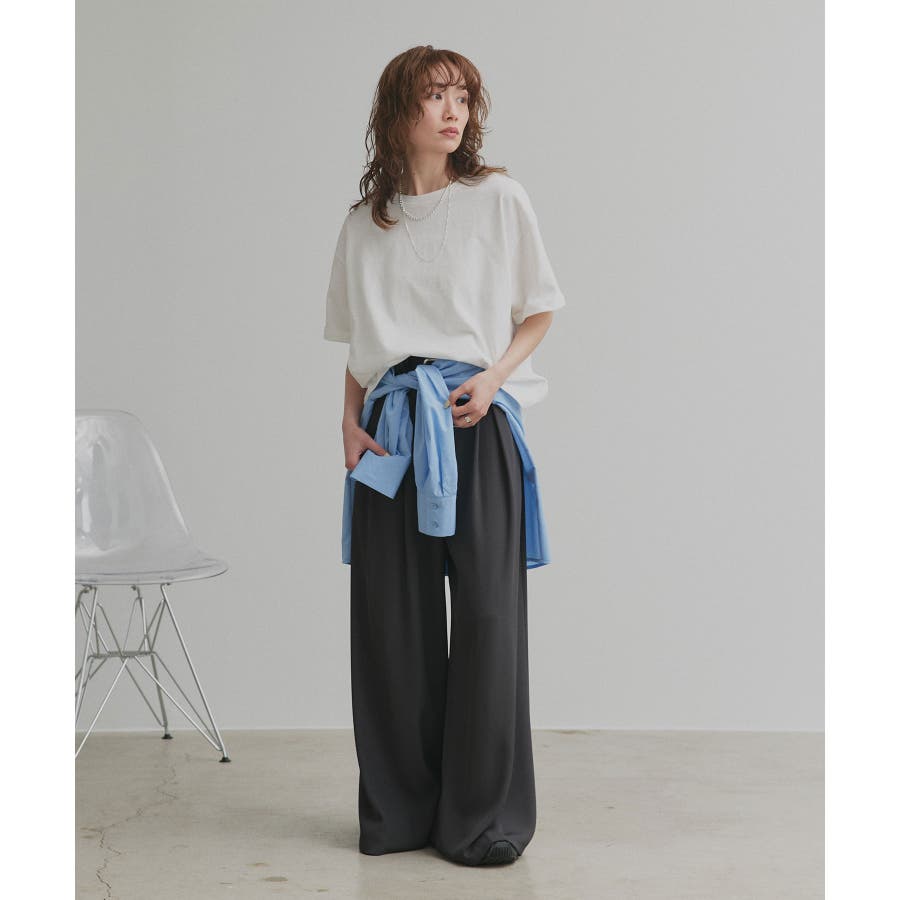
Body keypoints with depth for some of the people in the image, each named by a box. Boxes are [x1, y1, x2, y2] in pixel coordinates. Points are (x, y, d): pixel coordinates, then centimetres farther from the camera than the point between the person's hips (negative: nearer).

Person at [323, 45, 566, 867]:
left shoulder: (497, 197, 4)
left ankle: (486, 817, 6)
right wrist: (350, 421, 4)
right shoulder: (366, 221, 13)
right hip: (391, 428, 3)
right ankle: (401, 809, 16)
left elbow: (540, 311, 6)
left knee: (486, 612, -4)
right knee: (392, 618, 3)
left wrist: (493, 376, -9)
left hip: (476, 420, -3)